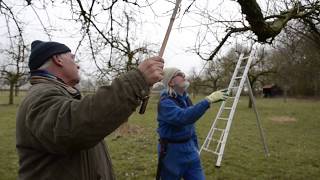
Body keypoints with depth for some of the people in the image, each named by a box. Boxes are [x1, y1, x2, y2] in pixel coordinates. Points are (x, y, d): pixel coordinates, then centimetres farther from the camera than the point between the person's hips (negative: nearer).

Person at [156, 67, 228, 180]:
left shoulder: (185, 98, 5)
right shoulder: (165, 102, -21)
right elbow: (183, 117, -40)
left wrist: (195, 147, 19)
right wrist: (208, 100, -39)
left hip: (189, 148, 7)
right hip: (171, 151, -7)